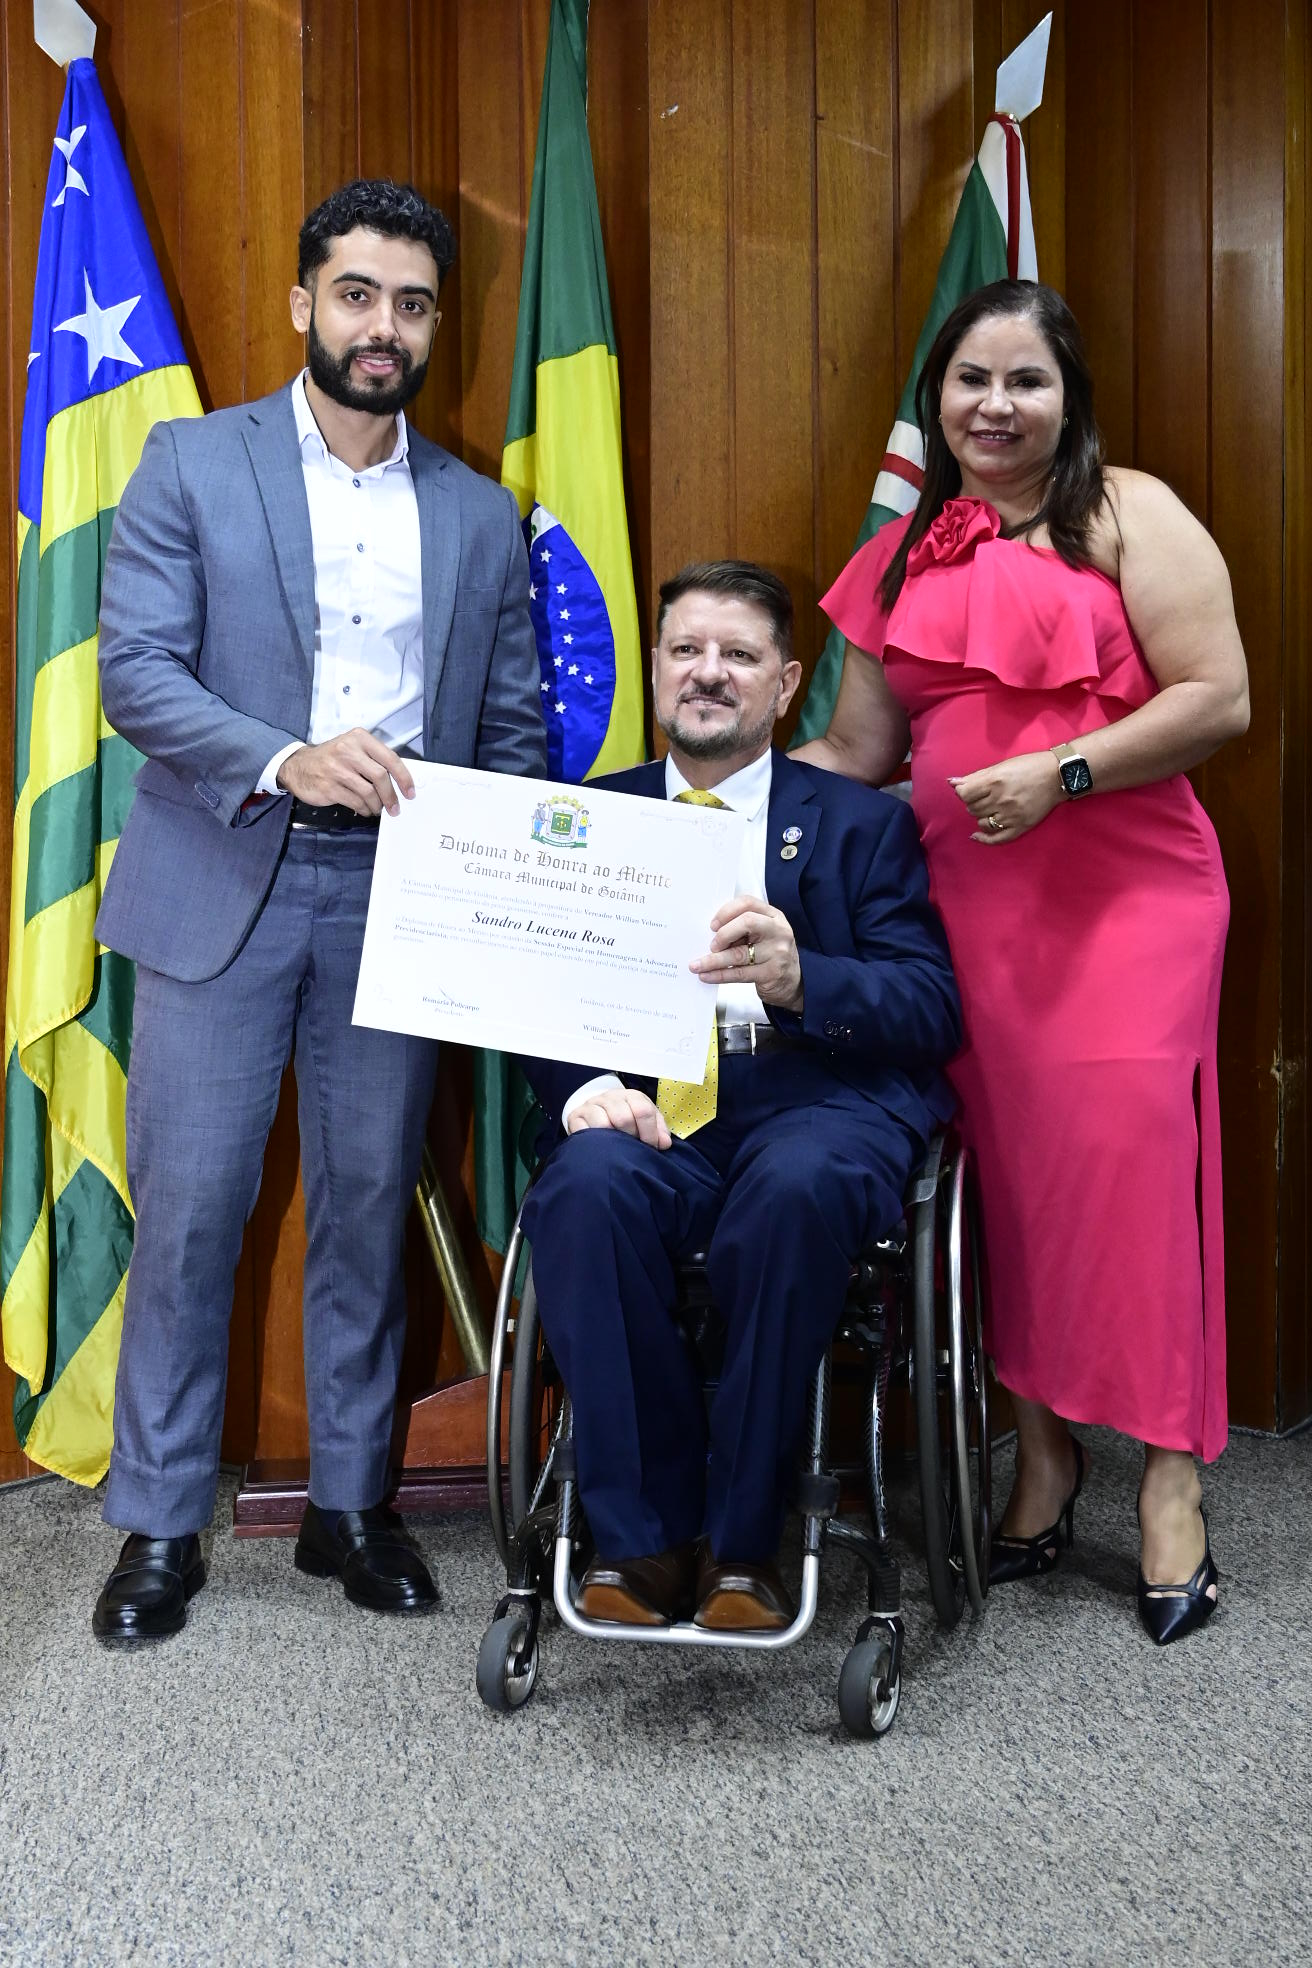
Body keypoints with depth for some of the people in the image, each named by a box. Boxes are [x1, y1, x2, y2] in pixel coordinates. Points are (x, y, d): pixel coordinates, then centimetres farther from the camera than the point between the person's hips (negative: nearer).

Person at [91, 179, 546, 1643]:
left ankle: (349, 1501, 23)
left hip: (398, 897, 2)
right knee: (188, 1208, 0)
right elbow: (135, 669, -5)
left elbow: (512, 730, 12)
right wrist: (282, 762, -21)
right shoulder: (192, 463, 4)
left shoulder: (482, 515, 12)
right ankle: (159, 1523, 16)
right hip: (224, 882, -2)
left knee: (369, 1207, 8)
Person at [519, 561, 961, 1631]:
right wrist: (584, 1083, -14)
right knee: (586, 1185, -32)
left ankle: (742, 1540, -18)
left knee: (793, 1191, -36)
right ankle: (643, 1533, -17)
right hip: (649, 1108, 2)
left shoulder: (864, 824, 14)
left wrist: (797, 978, -20)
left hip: (815, 1100, -1)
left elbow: (931, 1008, 1)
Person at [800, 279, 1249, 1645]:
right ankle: (1042, 1449, 19)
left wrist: (1062, 773, -16)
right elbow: (855, 750, 18)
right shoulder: (903, 554, 16)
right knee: (1002, 1161, 5)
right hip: (963, 902, 4)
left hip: (1122, 896, -4)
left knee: (1126, 1152, -8)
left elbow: (1219, 700, -7)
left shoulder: (1125, 513, 1)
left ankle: (1170, 1482, 5)